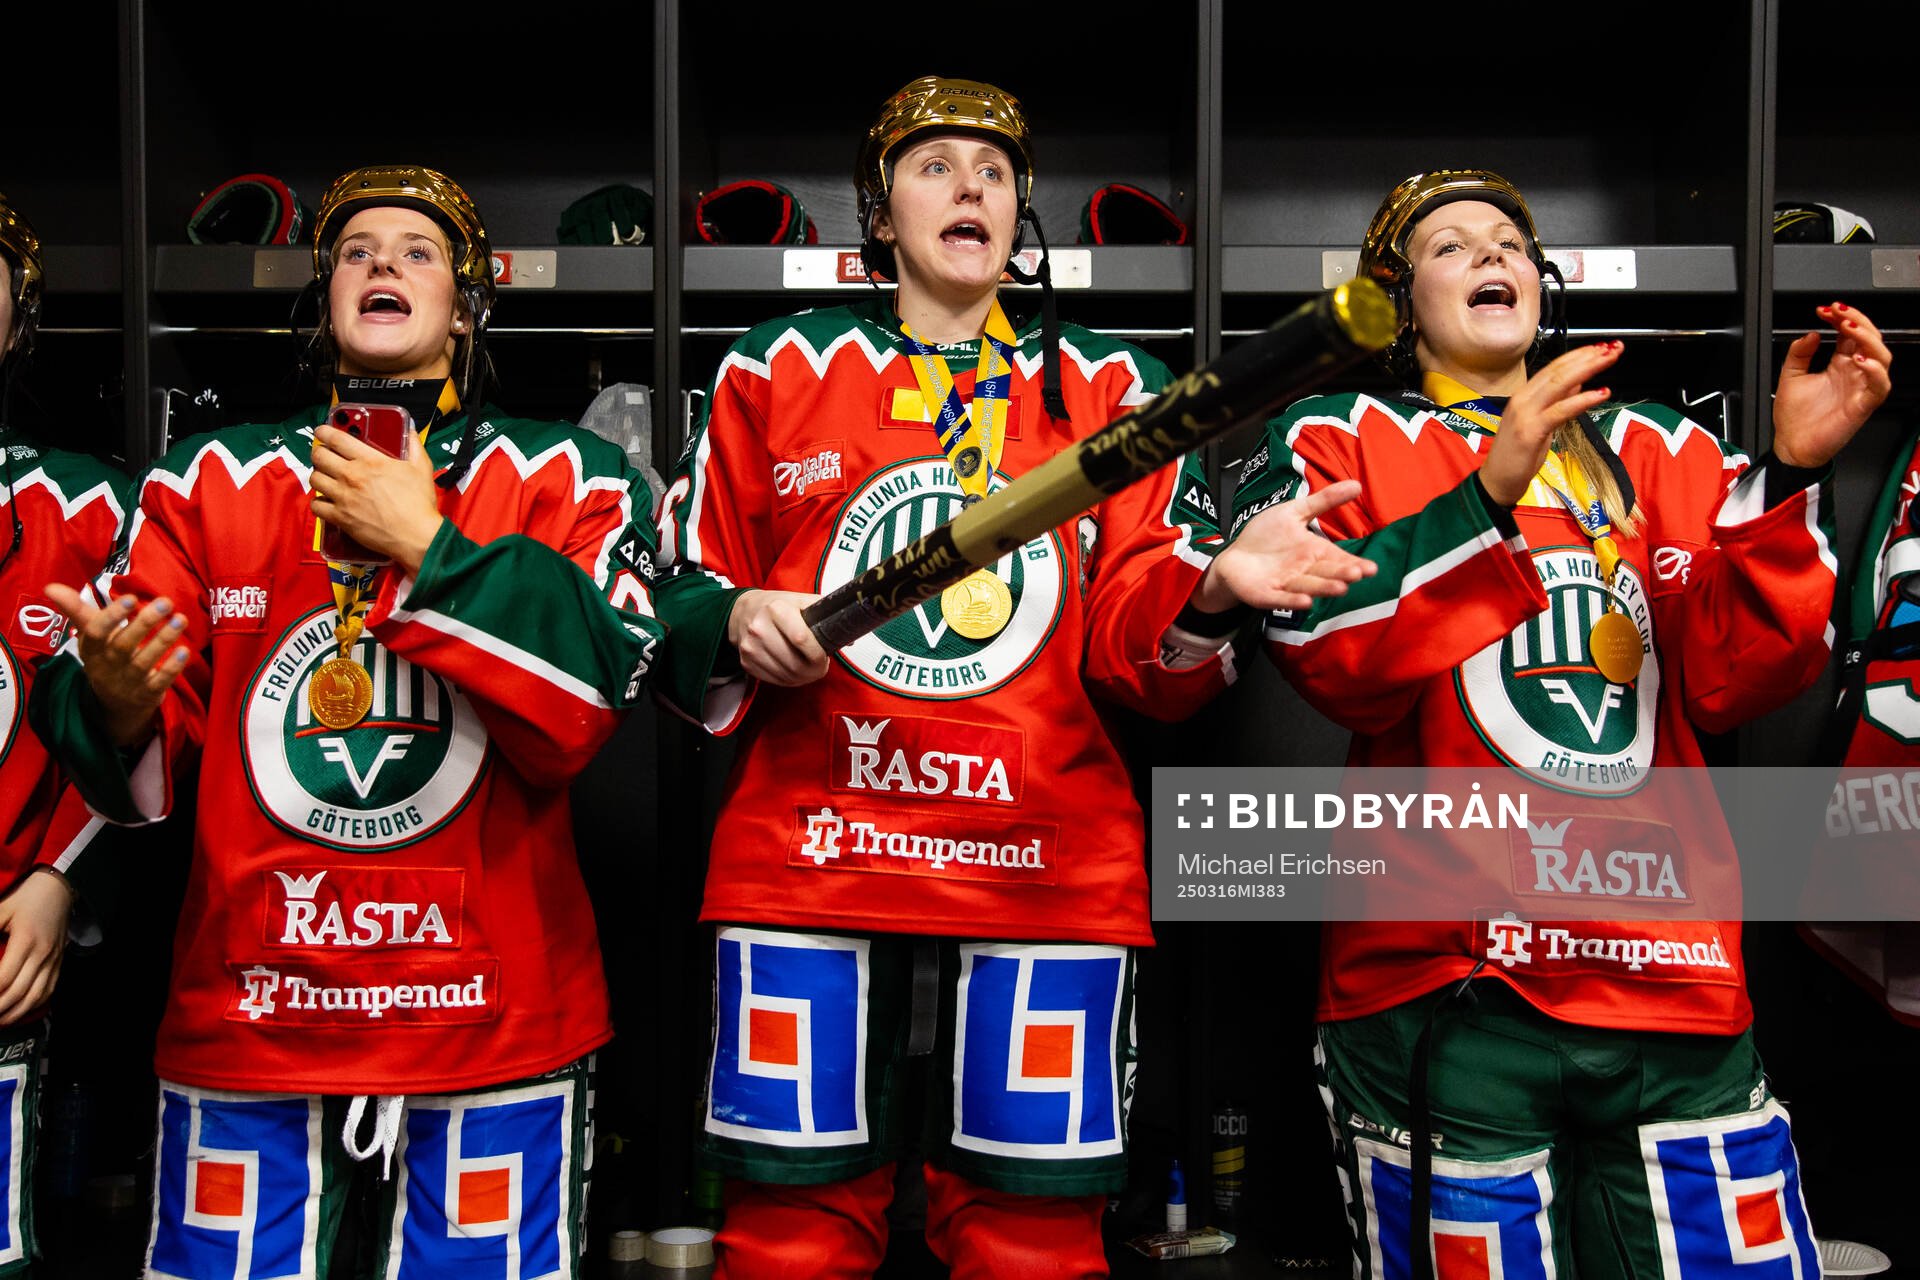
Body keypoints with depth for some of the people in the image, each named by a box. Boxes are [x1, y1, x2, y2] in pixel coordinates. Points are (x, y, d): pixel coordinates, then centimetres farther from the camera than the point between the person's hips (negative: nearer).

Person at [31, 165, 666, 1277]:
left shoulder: (567, 478, 5)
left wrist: (427, 545, -11)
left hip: (494, 1023, -1)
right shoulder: (209, 480, 11)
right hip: (244, 1021, 2)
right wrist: (116, 702, -17)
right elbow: (142, 771, 6)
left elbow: (590, 707, -10)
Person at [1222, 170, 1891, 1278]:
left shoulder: (1657, 449, 18)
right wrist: (1490, 491, -19)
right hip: (1438, 974, -3)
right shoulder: (1335, 440, 9)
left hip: (1670, 976, 3)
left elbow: (1725, 679, 5)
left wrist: (1792, 471, -6)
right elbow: (1334, 661, -9)